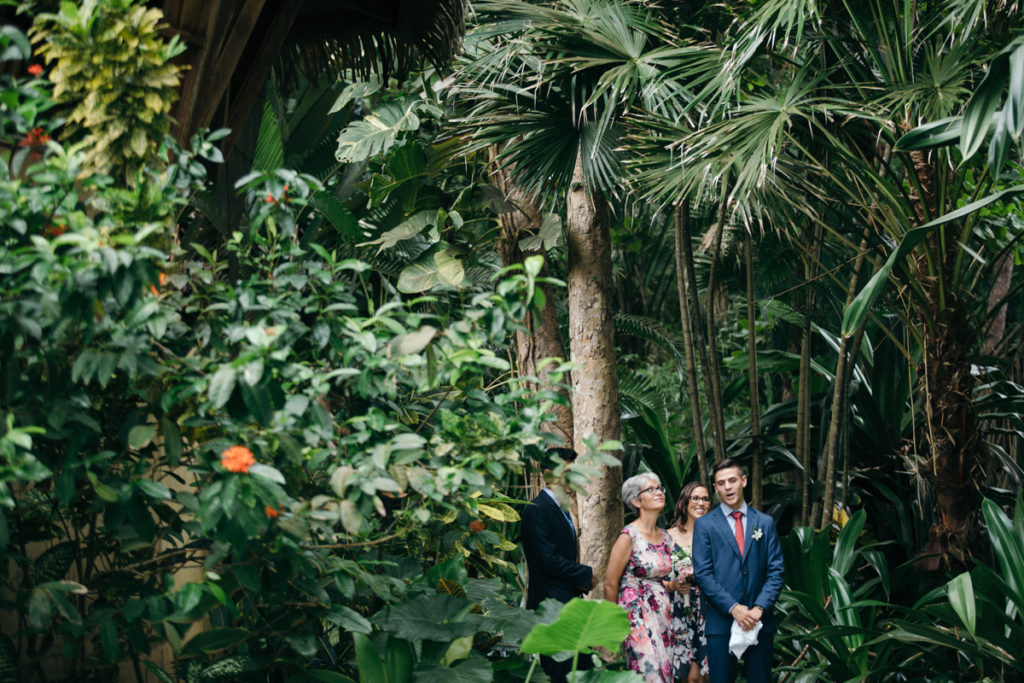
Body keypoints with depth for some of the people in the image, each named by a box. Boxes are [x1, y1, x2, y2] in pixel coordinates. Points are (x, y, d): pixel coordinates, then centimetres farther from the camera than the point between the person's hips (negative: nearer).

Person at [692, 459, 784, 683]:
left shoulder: (765, 523, 11)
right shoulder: (704, 524, 5)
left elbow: (776, 570, 6)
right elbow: (703, 573, -2)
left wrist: (759, 608, -8)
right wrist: (733, 608, -12)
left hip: (760, 620, 2)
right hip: (721, 621, -2)